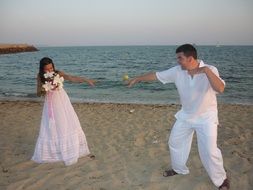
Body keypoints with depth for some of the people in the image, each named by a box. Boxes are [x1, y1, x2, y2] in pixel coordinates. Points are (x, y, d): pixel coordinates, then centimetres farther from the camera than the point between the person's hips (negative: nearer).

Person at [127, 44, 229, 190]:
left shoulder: (210, 70, -22)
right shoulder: (177, 71, -11)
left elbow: (220, 89, -37)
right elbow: (156, 75, -3)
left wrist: (206, 71, -45)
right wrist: (137, 79, 3)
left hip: (206, 117, -5)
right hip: (185, 115, 5)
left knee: (209, 151, -6)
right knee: (175, 143, 15)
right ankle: (179, 169, 41)